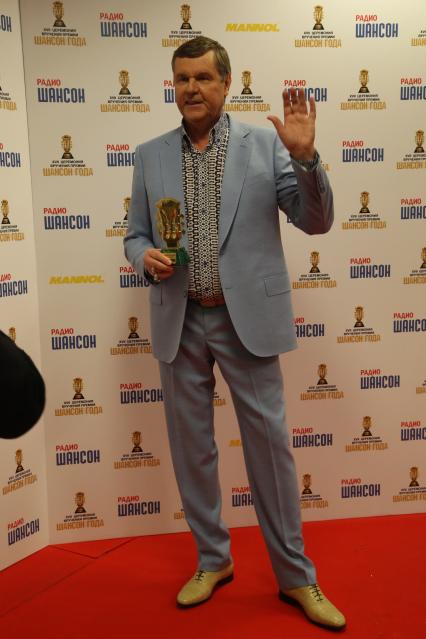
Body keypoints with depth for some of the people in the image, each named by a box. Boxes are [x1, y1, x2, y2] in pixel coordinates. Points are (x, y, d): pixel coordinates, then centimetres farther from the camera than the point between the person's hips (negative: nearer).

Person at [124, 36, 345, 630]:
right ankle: (213, 559, 31)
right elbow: (135, 234, 12)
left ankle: (296, 575, 21)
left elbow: (316, 221, -2)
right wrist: (145, 257, -11)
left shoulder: (265, 144, 0)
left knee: (270, 443, 3)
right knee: (191, 446, 11)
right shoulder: (150, 156, 7)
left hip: (247, 316, -2)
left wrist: (305, 157, -18)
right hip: (180, 322, 3)